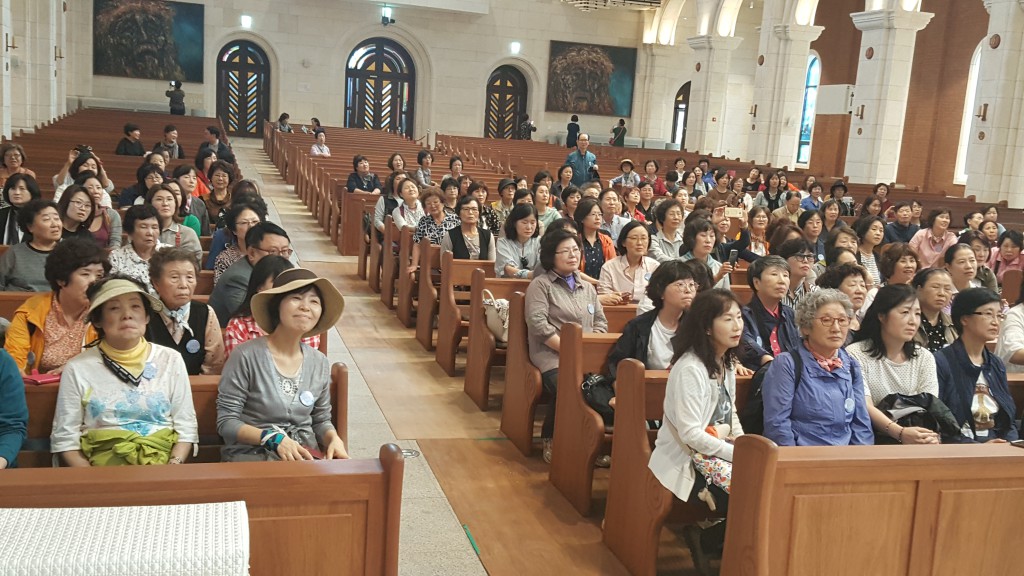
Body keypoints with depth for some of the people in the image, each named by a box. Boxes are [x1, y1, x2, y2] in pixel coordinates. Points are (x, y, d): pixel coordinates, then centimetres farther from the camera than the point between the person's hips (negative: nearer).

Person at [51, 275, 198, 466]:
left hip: (160, 465, 0)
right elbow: (65, 440, 3)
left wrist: (172, 469, -9)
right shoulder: (78, 368, 4)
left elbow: (186, 429, 7)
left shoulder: (171, 360, 8)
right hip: (104, 467, 0)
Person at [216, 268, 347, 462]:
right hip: (251, 453, -5)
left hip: (305, 454, 6)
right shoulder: (247, 356, -10)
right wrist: (274, 439, -20)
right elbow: (226, 422, -8)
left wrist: (334, 439, -7)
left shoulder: (320, 363, 6)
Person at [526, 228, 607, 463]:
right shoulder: (540, 285, 4)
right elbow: (538, 324, -9)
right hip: (552, 357, -5)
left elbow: (601, 322, 19)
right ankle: (551, 440, -7)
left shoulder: (587, 287, 24)